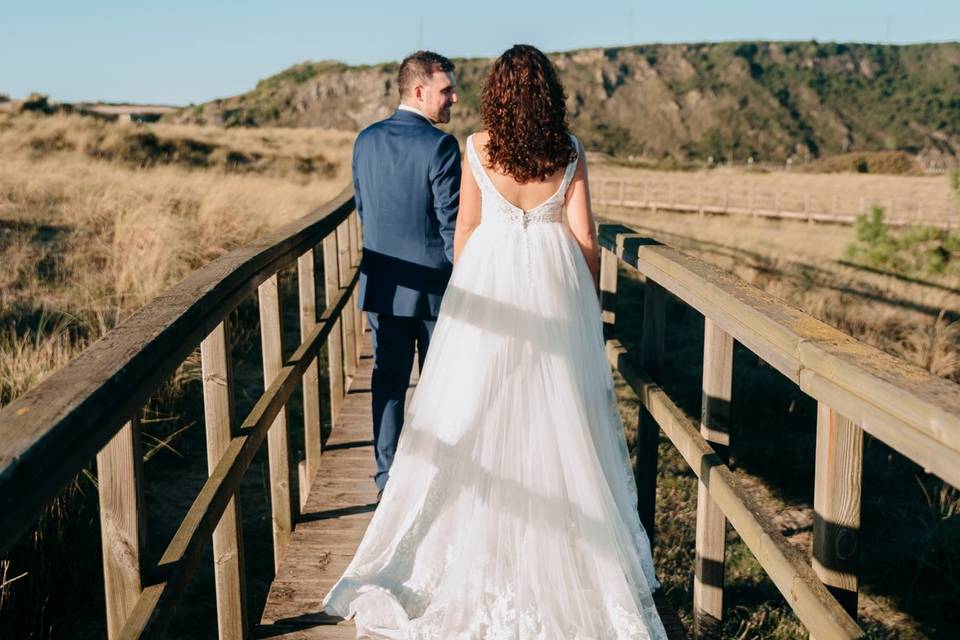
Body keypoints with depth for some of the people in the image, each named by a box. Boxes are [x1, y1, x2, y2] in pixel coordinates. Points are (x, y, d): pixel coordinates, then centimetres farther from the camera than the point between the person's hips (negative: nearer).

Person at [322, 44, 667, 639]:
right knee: (557, 411, 11)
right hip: (555, 284, 1)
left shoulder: (478, 148, -5)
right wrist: (589, 296, 10)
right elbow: (584, 236, -4)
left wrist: (464, 291, 14)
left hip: (489, 280, 0)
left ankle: (479, 540, 20)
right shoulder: (570, 151, -4)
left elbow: (465, 229, 0)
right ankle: (572, 546, 22)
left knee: (478, 414, 9)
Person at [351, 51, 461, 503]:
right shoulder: (440, 146, -16)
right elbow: (452, 223, -16)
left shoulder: (366, 140, 3)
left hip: (382, 283, 5)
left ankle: (388, 473, 18)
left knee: (388, 380, 12)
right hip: (434, 283, -5)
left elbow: (362, 208, 11)